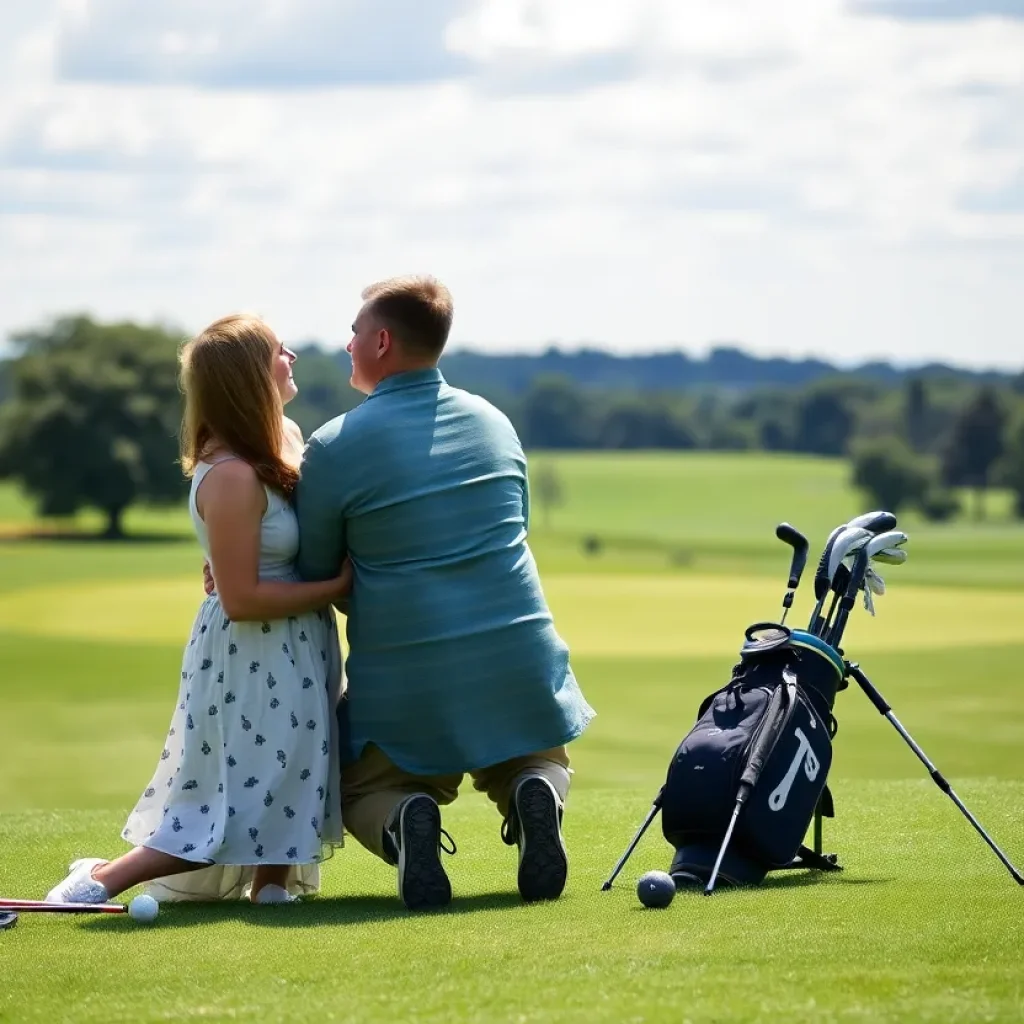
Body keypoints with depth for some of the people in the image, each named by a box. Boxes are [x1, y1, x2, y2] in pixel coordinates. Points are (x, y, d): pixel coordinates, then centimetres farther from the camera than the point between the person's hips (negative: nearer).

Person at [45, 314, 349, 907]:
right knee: (244, 814, -2)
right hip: (253, 662, -9)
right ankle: (101, 881, 4)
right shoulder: (232, 478, -24)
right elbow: (241, 598, -23)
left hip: (289, 657, 9)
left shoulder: (288, 437, 3)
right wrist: (337, 588, -18)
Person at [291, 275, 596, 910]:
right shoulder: (495, 423, 7)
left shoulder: (334, 448, -8)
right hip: (519, 658, 3)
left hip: (404, 679, -3)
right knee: (542, 763, 31)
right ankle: (536, 801, -8)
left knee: (362, 792, 23)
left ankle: (403, 824, -15)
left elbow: (313, 577, 1)